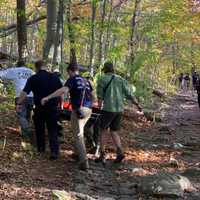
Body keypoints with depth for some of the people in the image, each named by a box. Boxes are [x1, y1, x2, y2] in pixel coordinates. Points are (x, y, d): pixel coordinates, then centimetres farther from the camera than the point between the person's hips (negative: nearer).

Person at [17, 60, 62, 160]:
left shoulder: (33, 78, -6)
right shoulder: (54, 77, 4)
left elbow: (25, 92, -12)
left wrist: (18, 103, -6)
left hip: (39, 108, -1)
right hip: (52, 107, 2)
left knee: (39, 129, 16)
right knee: (53, 130, 3)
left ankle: (41, 149, 26)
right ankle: (54, 151, -7)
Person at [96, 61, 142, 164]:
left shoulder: (102, 79, -1)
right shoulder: (121, 79, 10)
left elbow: (100, 96, -4)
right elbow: (129, 94, 8)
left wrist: (100, 108, 3)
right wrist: (137, 105, 17)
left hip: (108, 109, -4)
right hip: (119, 110, 4)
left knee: (102, 131, 10)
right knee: (114, 132, 14)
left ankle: (102, 155, 7)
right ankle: (120, 152, -4)